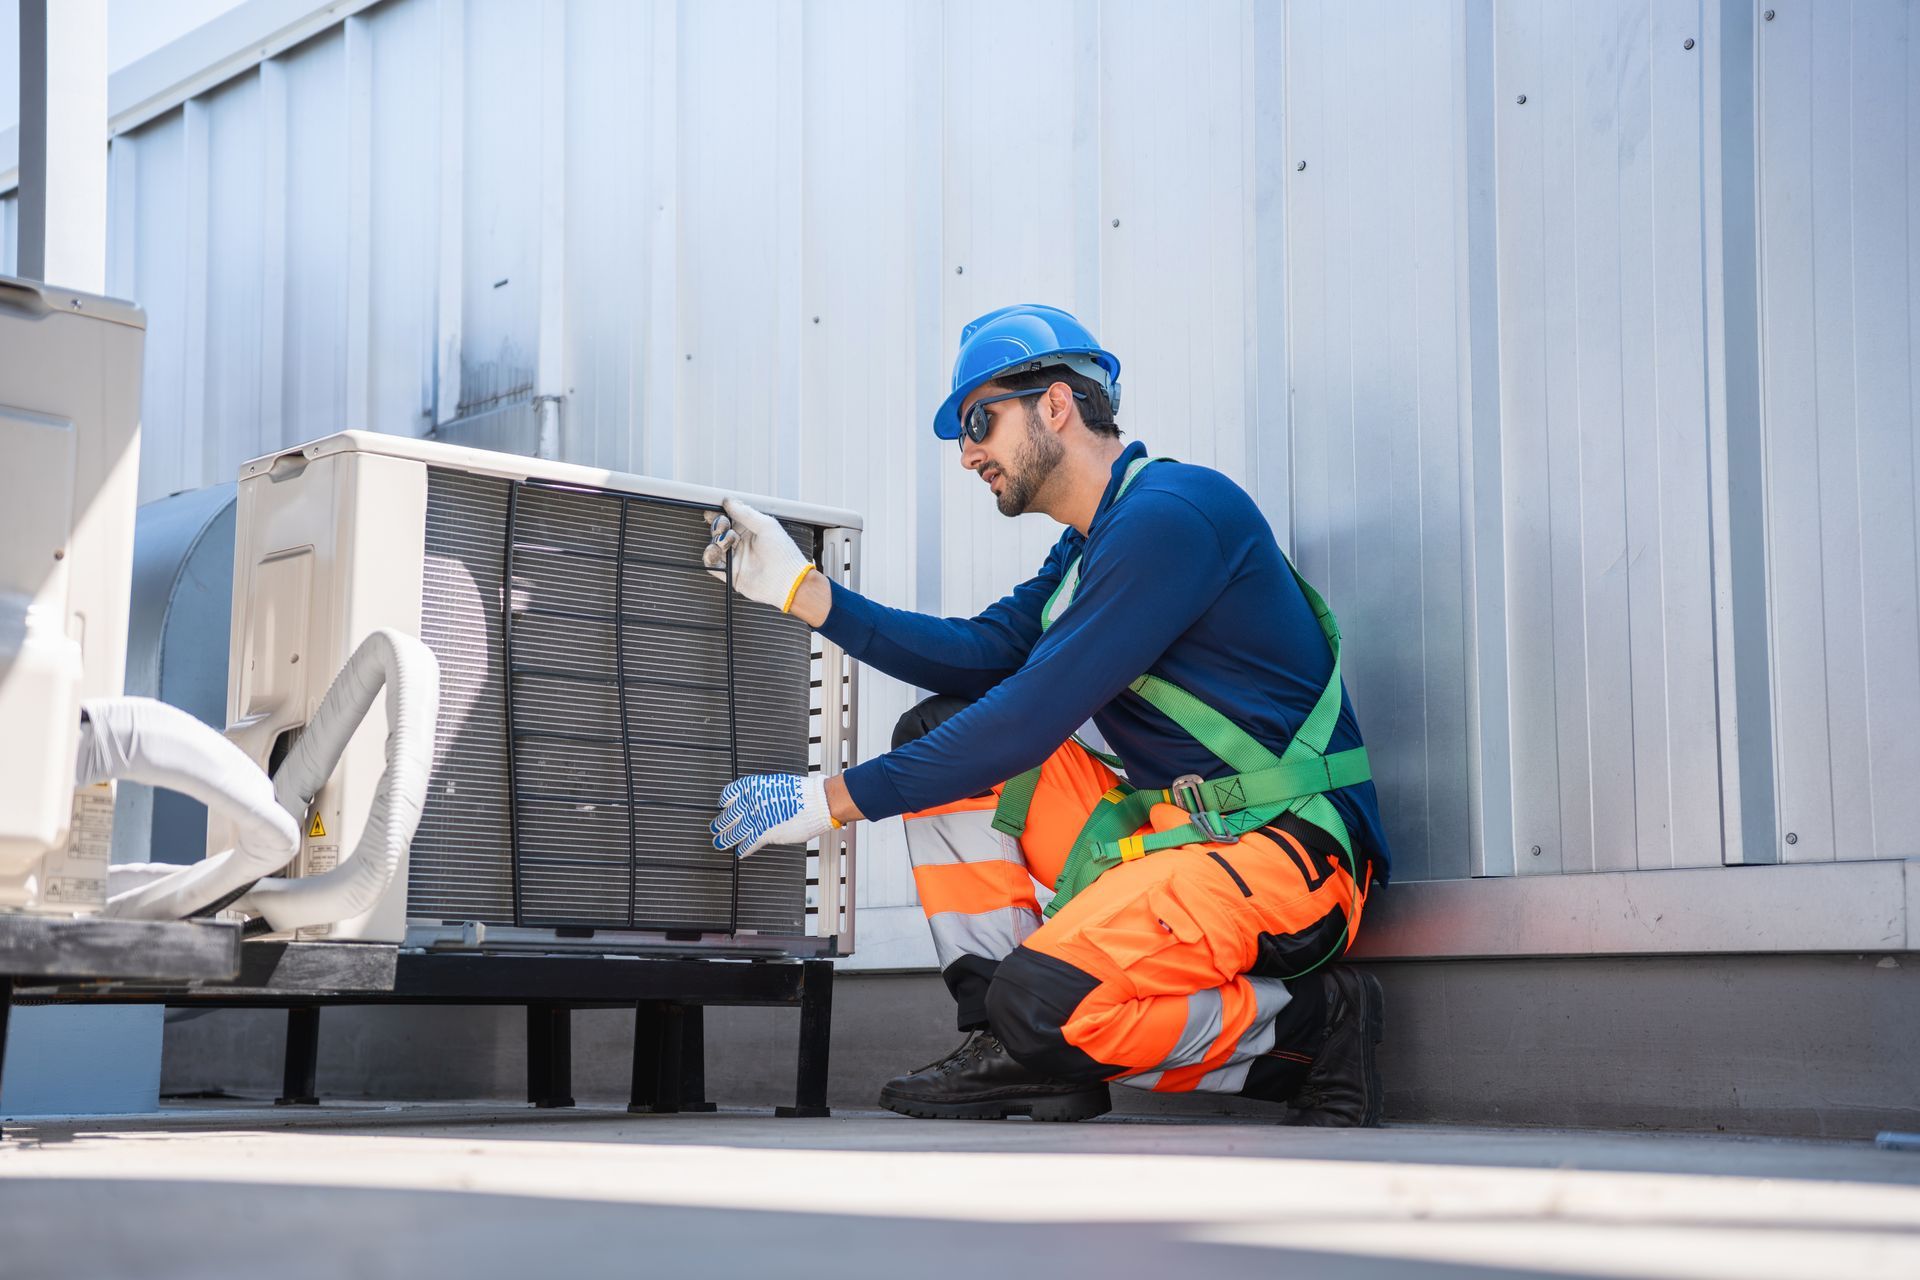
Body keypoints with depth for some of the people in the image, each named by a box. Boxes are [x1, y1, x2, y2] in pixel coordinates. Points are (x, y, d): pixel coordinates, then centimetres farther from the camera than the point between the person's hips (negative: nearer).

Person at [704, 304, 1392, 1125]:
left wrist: (835, 799, -16)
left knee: (1046, 1003, -30)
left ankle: (1313, 1024, -5)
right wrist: (800, 588, 4)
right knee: (937, 731, 5)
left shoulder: (1173, 513, -15)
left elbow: (1035, 715, -20)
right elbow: (981, 654, 9)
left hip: (1283, 850, -10)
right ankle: (1015, 1053, 1)